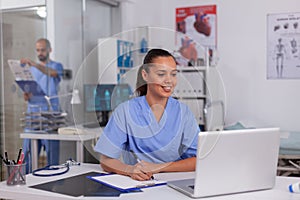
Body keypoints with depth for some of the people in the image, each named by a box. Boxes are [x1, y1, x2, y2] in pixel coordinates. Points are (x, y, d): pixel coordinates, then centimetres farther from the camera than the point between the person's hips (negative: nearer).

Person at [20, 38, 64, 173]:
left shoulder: (56, 66, 5)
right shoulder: (31, 69, 18)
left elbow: (52, 73, -21)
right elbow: (27, 94, 15)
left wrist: (34, 64, -36)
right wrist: (26, 96, -9)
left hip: (50, 112, -4)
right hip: (33, 112, 4)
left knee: (52, 150, -3)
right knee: (28, 150, 2)